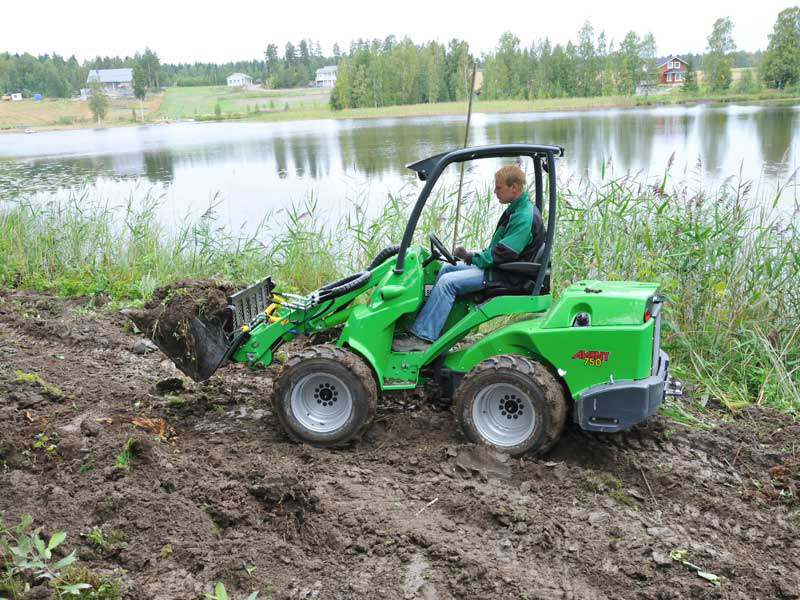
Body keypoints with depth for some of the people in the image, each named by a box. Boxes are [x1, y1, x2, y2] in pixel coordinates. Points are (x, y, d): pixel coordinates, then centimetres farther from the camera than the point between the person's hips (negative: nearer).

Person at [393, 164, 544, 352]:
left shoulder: (525, 217, -21)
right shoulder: (517, 209, 12)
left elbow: (503, 253, -26)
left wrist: (471, 257, -15)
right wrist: (475, 256, 6)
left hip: (504, 274, -11)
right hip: (497, 265, 11)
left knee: (448, 281, -21)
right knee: (446, 268, 12)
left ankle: (422, 338, -18)